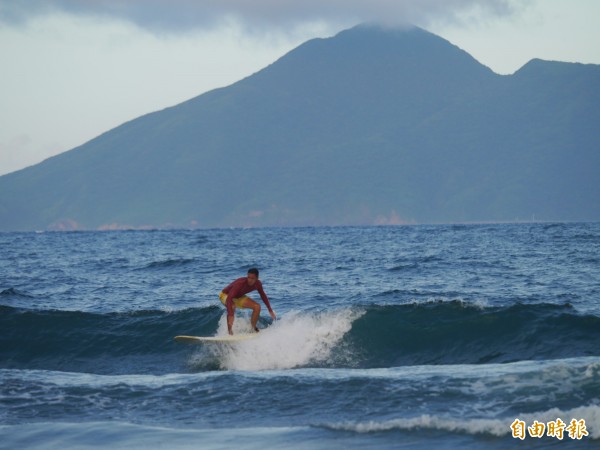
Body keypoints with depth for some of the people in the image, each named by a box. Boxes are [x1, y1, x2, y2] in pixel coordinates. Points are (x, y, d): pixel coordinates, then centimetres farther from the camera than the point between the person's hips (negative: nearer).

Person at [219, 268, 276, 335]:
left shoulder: (258, 284, -18)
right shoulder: (240, 283, -39)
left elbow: (263, 296, 3)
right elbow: (229, 298, -46)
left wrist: (270, 310, 5)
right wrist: (230, 316, -55)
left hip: (238, 297, 6)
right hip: (225, 295, -6)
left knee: (257, 307, -6)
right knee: (232, 307, -39)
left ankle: (253, 328, 11)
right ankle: (230, 332, -32)